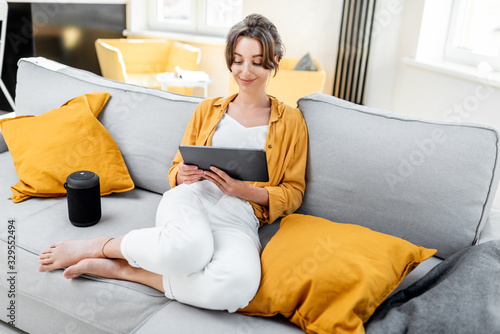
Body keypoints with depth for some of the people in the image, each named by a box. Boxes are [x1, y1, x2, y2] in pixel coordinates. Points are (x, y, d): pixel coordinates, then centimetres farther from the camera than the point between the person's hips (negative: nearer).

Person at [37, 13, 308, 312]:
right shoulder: (207, 109, 18)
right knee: (189, 247, -39)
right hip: (190, 199, 1)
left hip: (239, 221, 0)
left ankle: (123, 269, -19)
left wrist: (245, 190, -9)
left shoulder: (290, 120, 13)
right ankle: (98, 246, -12)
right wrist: (183, 175, -4)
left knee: (238, 287, -37)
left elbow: (293, 192, 10)